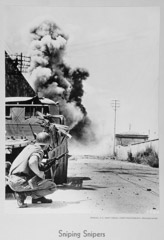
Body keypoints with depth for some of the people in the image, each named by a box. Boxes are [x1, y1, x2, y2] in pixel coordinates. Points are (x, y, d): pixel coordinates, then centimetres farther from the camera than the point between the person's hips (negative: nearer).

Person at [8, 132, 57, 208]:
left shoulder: (30, 146, 14)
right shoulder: (39, 150, -10)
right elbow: (32, 163, -32)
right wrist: (39, 174, -15)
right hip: (19, 183, -9)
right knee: (52, 187, -8)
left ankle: (38, 197, 16)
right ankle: (22, 194, -6)